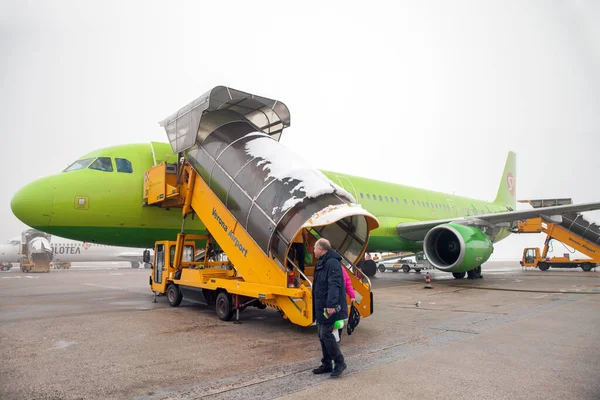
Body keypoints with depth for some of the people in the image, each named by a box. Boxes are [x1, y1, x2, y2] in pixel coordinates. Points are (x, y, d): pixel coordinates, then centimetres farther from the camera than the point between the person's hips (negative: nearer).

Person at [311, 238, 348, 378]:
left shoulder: (332, 263, -18)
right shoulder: (322, 263, 15)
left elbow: (334, 285, -28)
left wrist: (331, 304, -34)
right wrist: (318, 306, 25)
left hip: (329, 307, -10)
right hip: (322, 306, 10)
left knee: (326, 334, -9)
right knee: (322, 335, 13)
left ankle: (339, 362, 5)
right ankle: (326, 364, 22)